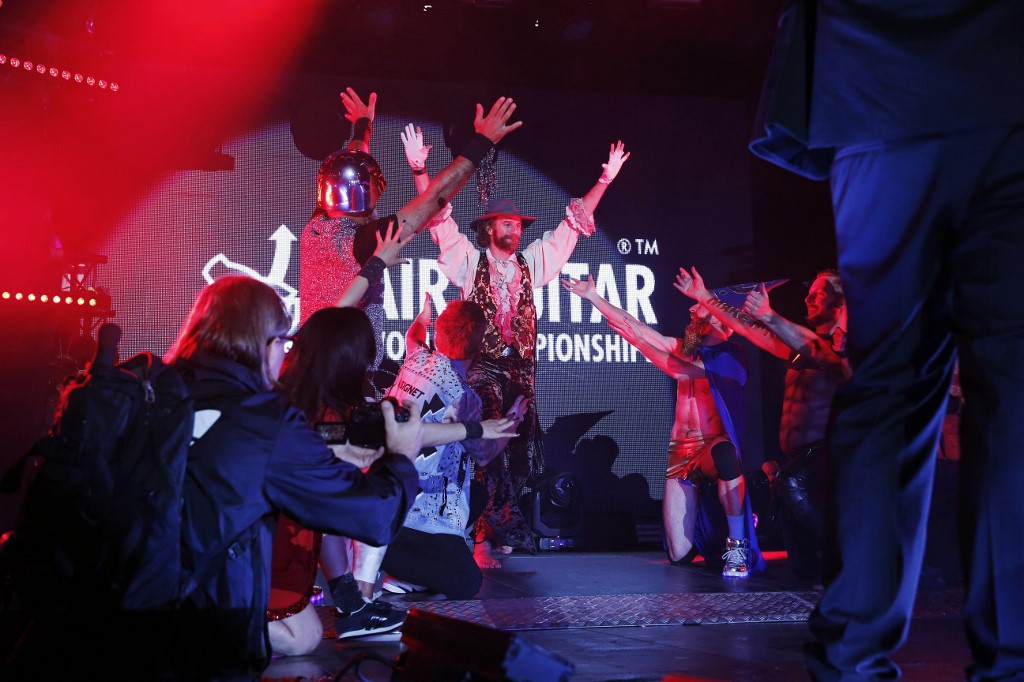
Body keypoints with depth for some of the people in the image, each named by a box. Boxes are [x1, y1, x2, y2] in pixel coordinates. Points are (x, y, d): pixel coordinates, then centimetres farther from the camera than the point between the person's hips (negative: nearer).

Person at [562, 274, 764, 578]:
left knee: (723, 454, -45)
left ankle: (738, 545, -30)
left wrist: (638, 341, -15)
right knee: (679, 554, -5)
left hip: (714, 447, -5)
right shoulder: (683, 348, 11)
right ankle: (710, 532, 31)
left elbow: (681, 371, -20)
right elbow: (632, 325, 13)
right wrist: (593, 296, 12)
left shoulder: (731, 356, -7)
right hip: (681, 453, 5)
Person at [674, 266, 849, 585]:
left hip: (826, 451, -7)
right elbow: (748, 330, 19)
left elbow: (819, 351, -25)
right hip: (798, 453, 7)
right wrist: (706, 299, 17)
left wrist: (769, 317, -35)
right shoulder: (802, 344, 16)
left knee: (792, 483, -35)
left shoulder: (845, 346, -5)